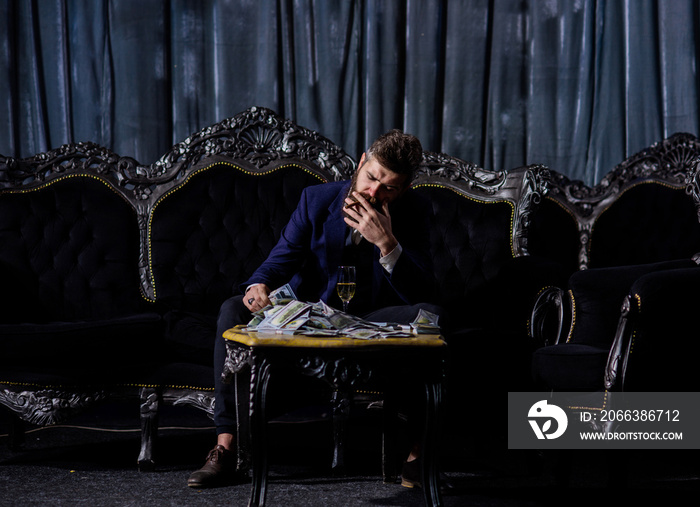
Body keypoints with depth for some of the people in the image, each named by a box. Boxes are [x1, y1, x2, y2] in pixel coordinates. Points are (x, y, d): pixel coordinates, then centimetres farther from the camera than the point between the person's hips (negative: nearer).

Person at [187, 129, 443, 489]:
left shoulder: (412, 212, -8)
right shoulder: (317, 199, -5)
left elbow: (421, 293, -16)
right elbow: (282, 257, -9)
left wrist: (387, 243, -31)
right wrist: (259, 286, -33)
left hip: (370, 323, -1)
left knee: (429, 315, -32)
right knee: (234, 310, -23)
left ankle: (415, 451, -25)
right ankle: (226, 449, -24)